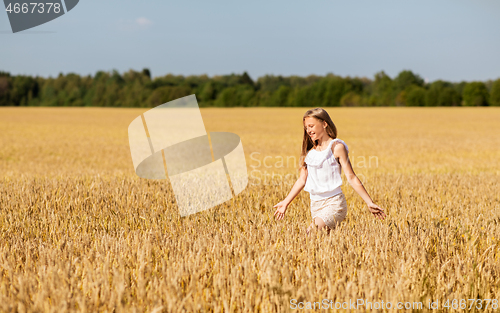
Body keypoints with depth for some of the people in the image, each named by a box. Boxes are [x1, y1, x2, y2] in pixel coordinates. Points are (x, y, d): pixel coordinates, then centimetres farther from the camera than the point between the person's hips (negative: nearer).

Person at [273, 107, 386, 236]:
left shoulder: (336, 147, -5)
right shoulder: (309, 150, 11)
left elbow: (351, 178, -6)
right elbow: (302, 180, 16)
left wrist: (369, 202, -10)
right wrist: (285, 202, 16)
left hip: (334, 203, -6)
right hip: (315, 205, 6)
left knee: (310, 233, -24)